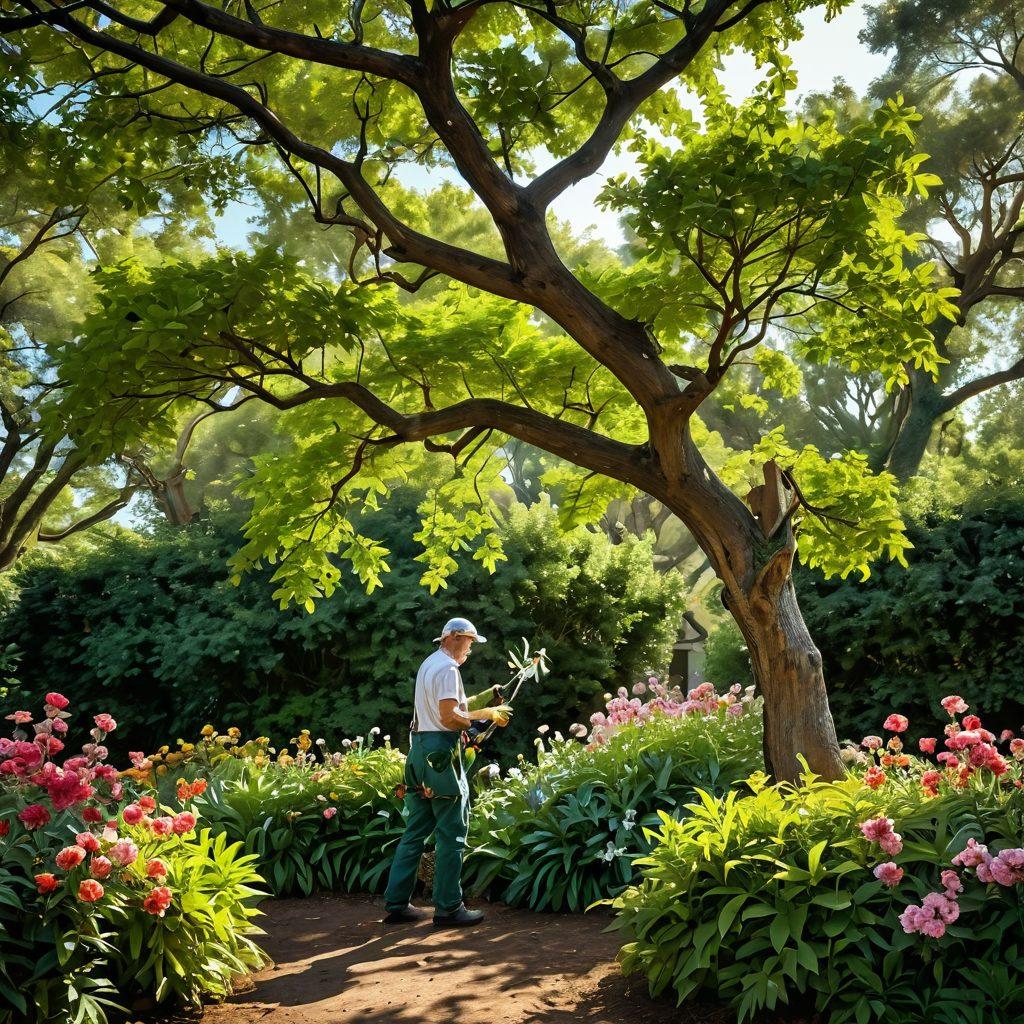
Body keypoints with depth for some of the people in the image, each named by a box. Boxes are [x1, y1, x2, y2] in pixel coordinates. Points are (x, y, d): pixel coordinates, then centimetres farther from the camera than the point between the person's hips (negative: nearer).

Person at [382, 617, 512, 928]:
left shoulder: (428, 664, 21)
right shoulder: (448, 668, -11)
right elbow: (449, 718, -18)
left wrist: (483, 698, 18)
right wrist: (487, 714, -9)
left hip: (420, 749, 10)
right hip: (441, 751, -10)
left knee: (416, 830, 12)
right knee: (452, 832, -3)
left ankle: (397, 904, 14)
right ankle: (448, 908, 1)